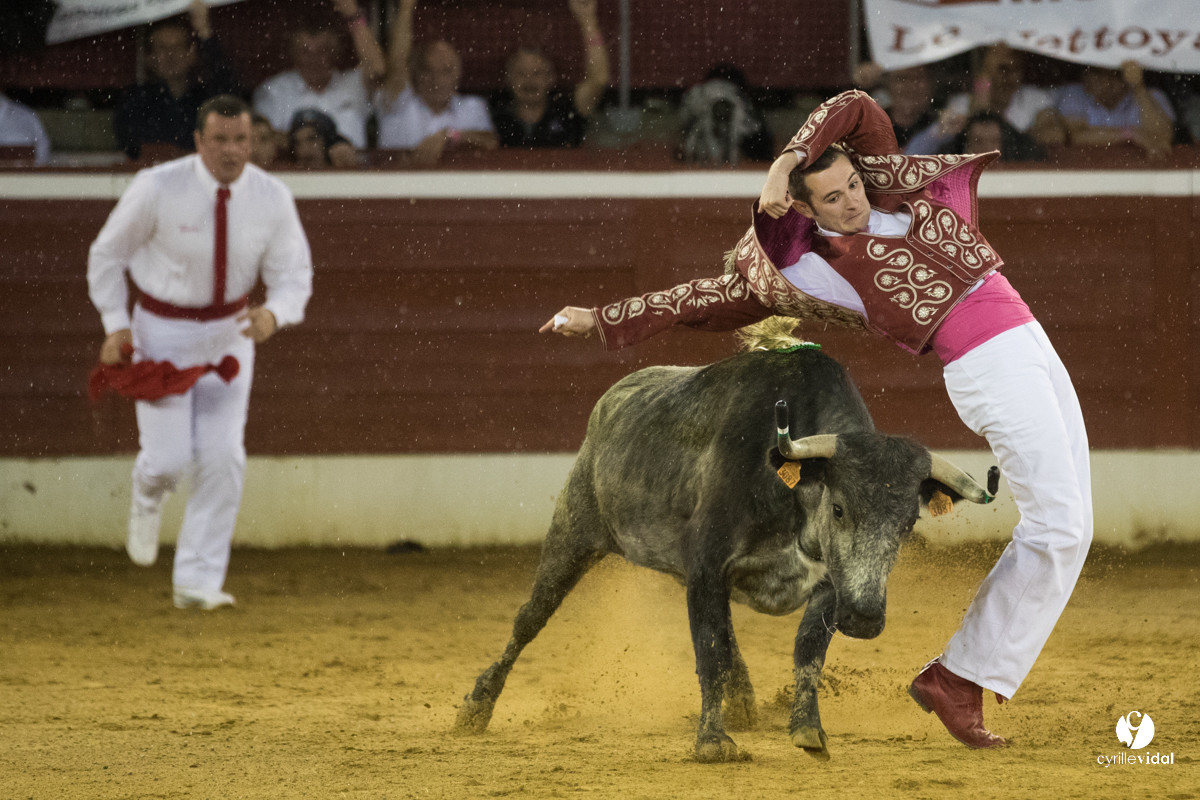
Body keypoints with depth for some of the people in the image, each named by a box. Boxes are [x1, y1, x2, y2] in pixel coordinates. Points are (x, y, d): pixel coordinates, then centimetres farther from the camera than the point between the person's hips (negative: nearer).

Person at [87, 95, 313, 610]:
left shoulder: (272, 198, -14)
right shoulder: (158, 189, -21)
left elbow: (293, 275, -7)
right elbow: (108, 253, -7)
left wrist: (274, 314, -29)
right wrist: (115, 325, -12)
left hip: (230, 331, 2)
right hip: (161, 330, -2)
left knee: (223, 457, -5)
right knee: (169, 459, -9)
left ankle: (198, 583, 6)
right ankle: (148, 493, 32)